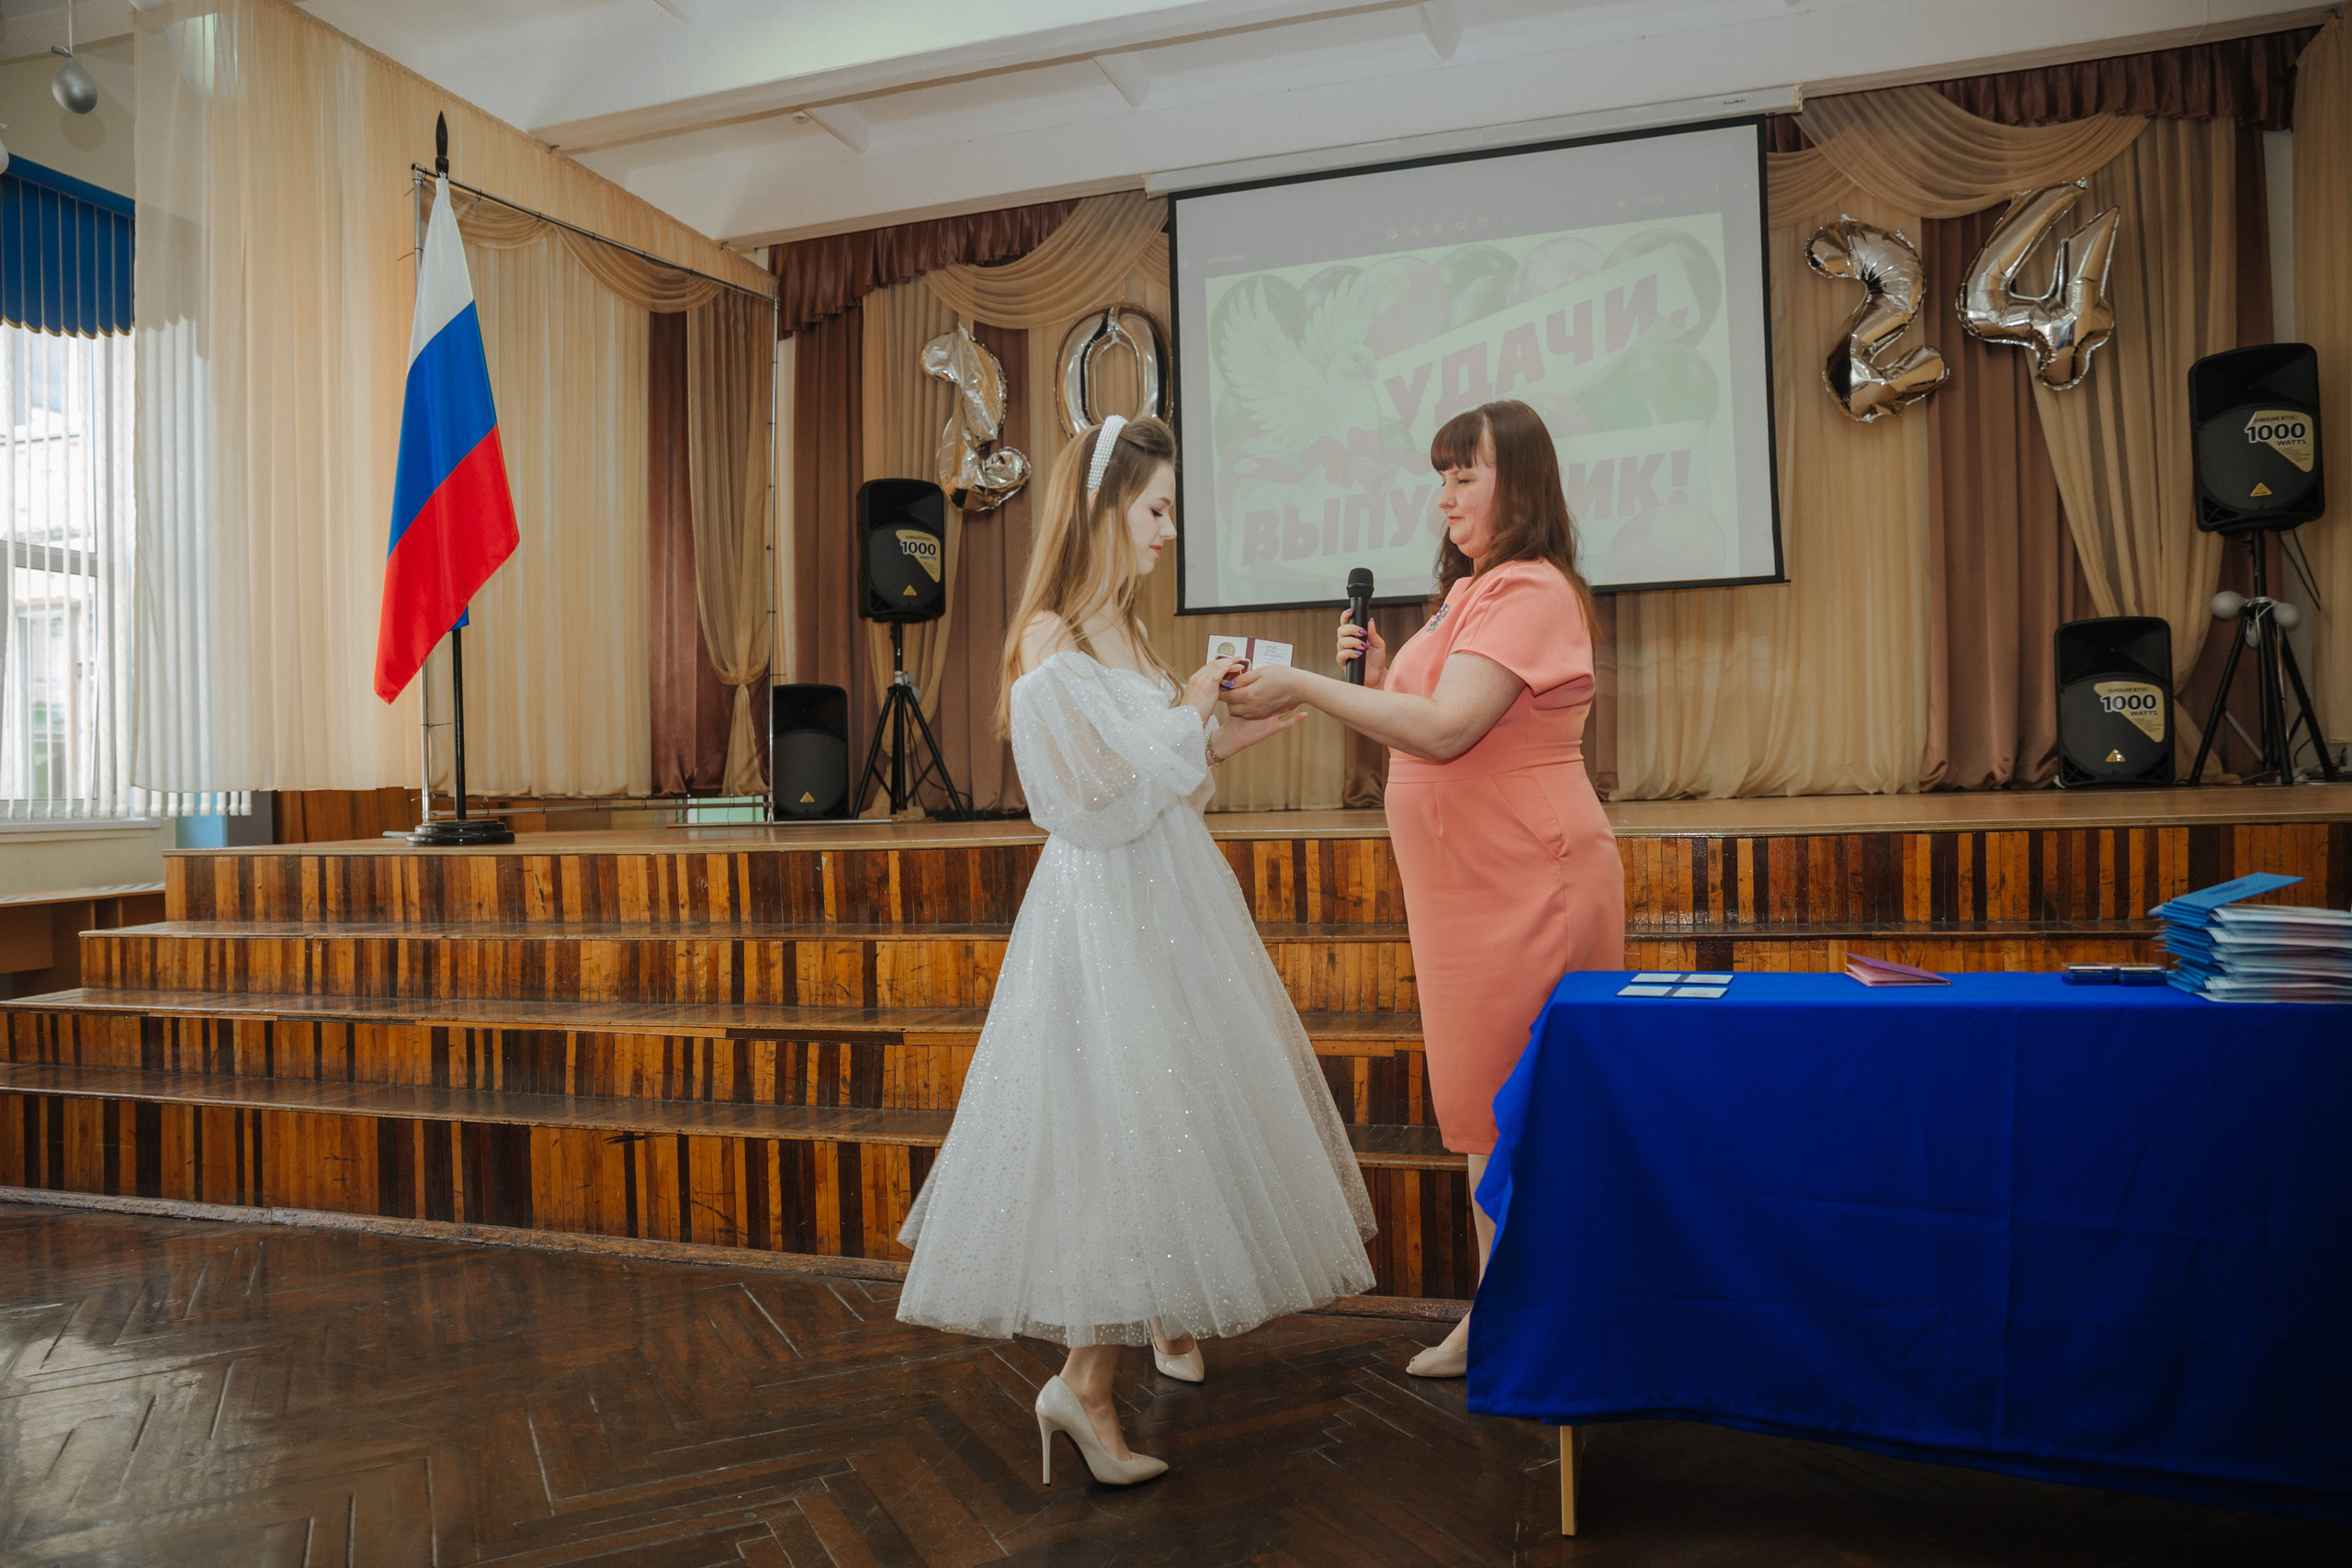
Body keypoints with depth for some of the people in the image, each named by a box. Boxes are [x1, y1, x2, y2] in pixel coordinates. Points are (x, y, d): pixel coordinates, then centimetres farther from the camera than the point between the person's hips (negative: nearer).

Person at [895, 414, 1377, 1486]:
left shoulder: (1124, 630, 10)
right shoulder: (1051, 639, -16)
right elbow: (1096, 801, -21)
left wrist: (1226, 742, 7)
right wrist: (1188, 713, -11)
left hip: (1170, 893, 9)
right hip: (1104, 908, -9)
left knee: (1178, 1107, 17)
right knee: (1121, 1122, -7)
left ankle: (1168, 1315, 36)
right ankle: (1084, 1381, 3)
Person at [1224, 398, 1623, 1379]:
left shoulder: (1531, 591, -14)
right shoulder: (1472, 591, 18)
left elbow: (1447, 730, -26)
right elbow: (1428, 730, 18)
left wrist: (1304, 688, -21)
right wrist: (1376, 676, 1)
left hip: (1530, 884, -10)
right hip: (1468, 889, 10)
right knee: (1485, 1107, 14)